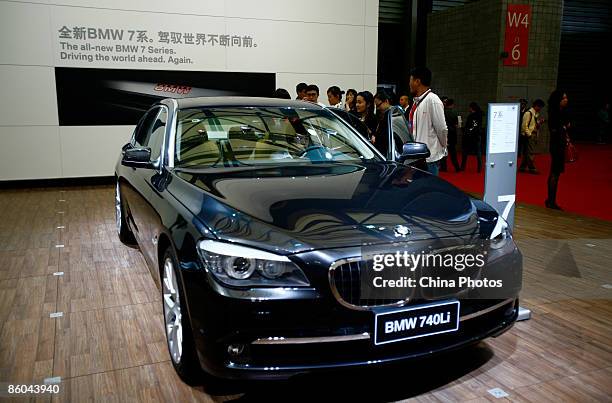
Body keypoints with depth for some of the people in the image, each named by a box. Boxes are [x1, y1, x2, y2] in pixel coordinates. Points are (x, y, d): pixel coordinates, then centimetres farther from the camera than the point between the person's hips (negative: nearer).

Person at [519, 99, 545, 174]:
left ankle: (522, 167, 17)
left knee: (527, 152, 11)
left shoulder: (536, 114, 15)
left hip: (534, 135, 9)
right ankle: (532, 168, -4)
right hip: (529, 135, -9)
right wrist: (529, 134, -16)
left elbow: (536, 126, 20)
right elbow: (524, 125, -15)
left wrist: (540, 122, 1)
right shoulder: (528, 113, -11)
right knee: (530, 152, -6)